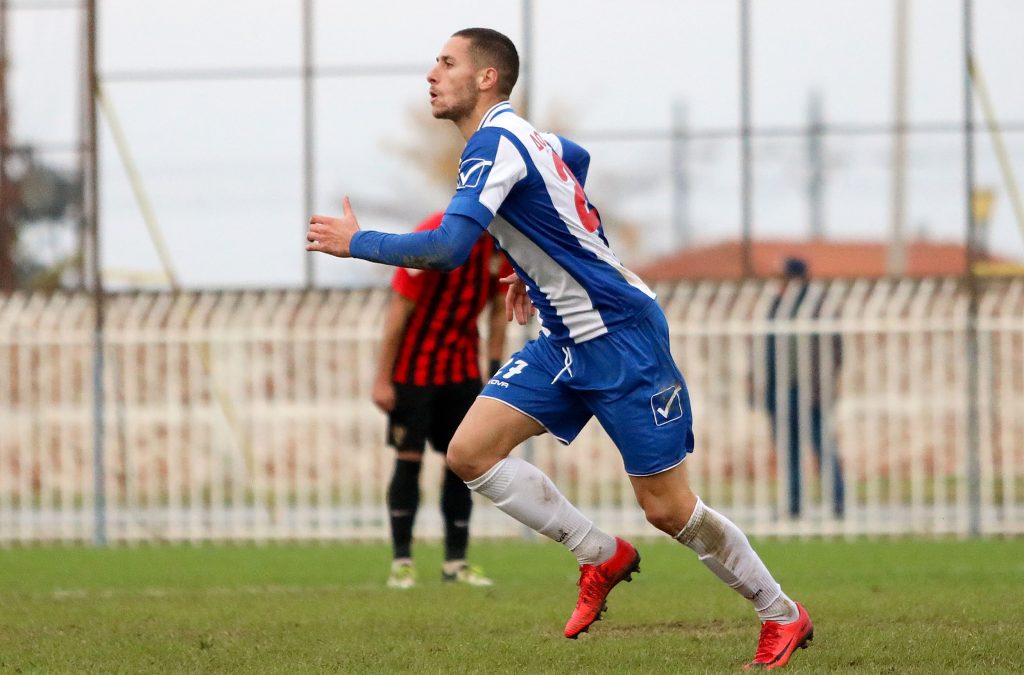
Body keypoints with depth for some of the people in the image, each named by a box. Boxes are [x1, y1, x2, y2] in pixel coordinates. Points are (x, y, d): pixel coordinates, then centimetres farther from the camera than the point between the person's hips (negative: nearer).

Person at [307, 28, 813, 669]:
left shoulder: (495, 143, -19)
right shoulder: (522, 137, 9)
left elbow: (447, 248, -30)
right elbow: (576, 160, 33)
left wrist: (355, 242, -16)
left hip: (622, 334, -9)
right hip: (566, 341, 9)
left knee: (668, 508, -5)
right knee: (470, 451, -5)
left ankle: (783, 615, 13)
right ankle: (601, 555, 7)